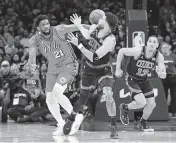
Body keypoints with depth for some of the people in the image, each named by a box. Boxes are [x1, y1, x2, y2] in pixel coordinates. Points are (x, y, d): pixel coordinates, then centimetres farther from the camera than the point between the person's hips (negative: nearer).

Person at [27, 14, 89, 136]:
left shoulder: (59, 30, -17)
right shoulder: (35, 40, -10)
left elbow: (77, 27, -13)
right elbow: (32, 55, -22)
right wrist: (31, 65, -45)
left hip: (68, 65, -5)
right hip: (53, 68, 5)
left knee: (57, 92, -25)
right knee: (49, 99, 3)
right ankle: (61, 124, 22)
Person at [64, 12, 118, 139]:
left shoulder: (110, 40, -30)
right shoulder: (94, 28, -12)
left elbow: (93, 58, -32)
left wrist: (78, 45, -31)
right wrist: (79, 25, 19)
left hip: (103, 71, -5)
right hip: (89, 70, 5)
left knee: (108, 95, -27)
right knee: (83, 99, 13)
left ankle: (114, 127, -13)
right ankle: (71, 119, 40)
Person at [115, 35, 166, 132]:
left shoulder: (159, 56, -18)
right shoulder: (138, 51, -29)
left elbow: (163, 75, -21)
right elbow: (121, 51, -16)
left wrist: (161, 73, -47)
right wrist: (118, 69, -13)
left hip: (144, 80, 5)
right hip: (132, 79, -5)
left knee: (152, 104, 6)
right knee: (141, 103, -21)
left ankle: (143, 123, 34)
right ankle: (125, 108, 11)